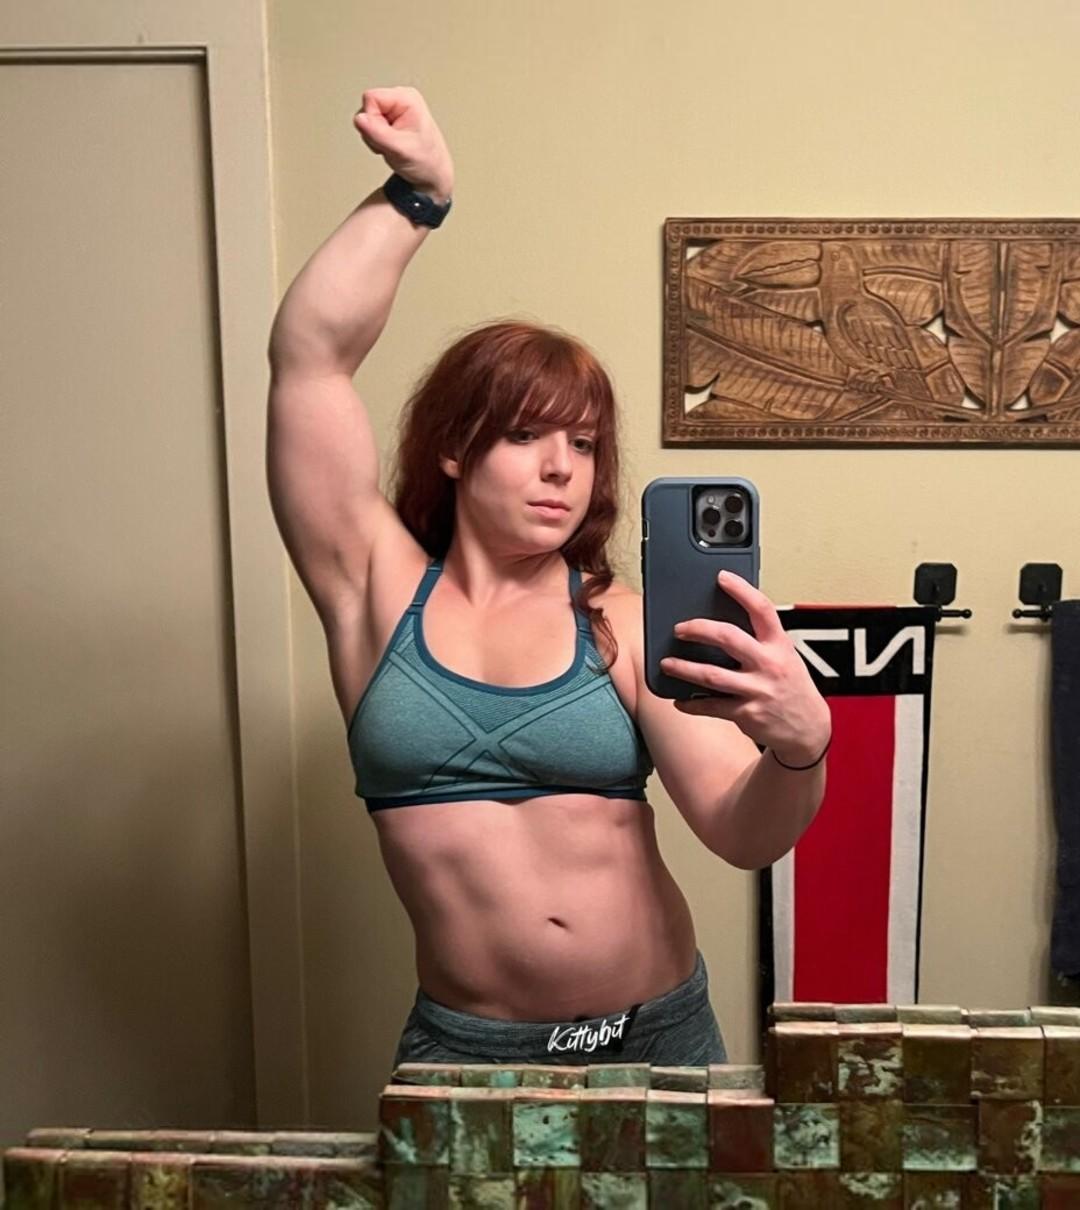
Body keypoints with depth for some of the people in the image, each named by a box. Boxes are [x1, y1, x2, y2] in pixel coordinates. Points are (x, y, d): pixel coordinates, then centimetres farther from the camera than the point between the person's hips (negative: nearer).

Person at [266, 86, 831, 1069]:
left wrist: (799, 746, -31)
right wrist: (417, 192, -8)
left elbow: (745, 834, -11)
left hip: (660, 1035, 1)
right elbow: (311, 355, -10)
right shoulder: (380, 588, -4)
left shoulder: (625, 625, -4)